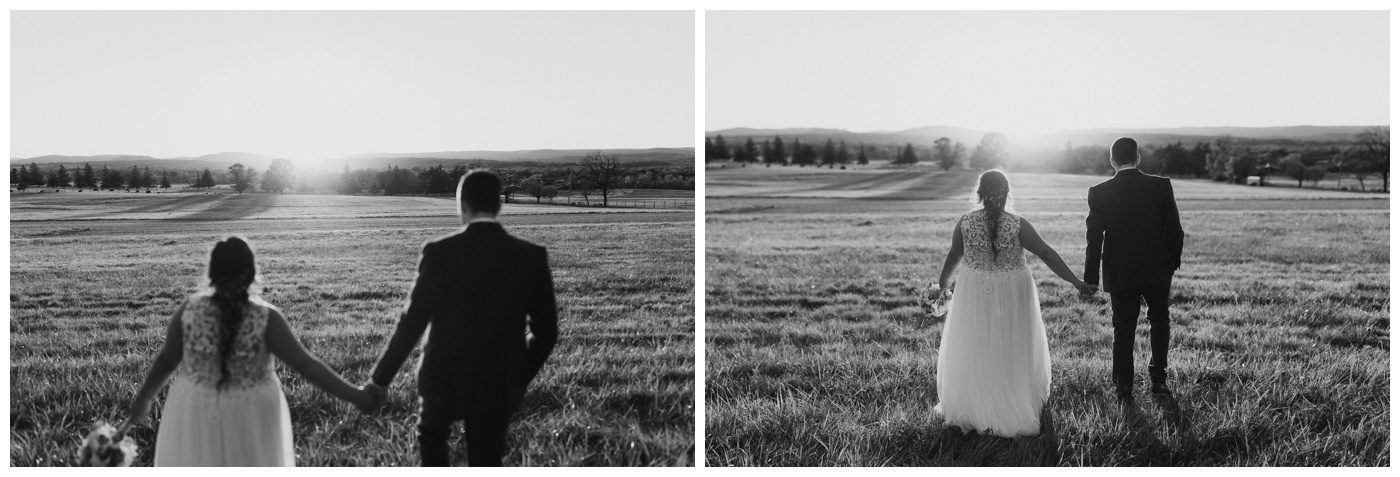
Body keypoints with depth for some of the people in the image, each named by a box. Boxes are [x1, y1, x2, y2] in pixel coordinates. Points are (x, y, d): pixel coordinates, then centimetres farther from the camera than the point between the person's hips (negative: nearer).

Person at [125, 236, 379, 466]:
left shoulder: (189, 311, -14)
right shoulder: (266, 318, -19)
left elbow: (167, 360, -3)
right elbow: (304, 364, -19)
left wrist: (143, 398, 14)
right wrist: (354, 395, -14)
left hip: (198, 413, 1)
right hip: (250, 418, -1)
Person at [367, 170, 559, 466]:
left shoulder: (440, 252, -14)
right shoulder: (532, 257, -6)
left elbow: (412, 321, -12)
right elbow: (546, 330, -1)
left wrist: (379, 380, -2)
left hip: (445, 377, -1)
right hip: (499, 385, 2)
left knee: (431, 435, 30)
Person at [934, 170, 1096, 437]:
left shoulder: (965, 223, -11)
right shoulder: (1018, 225, -15)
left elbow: (954, 256, 2)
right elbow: (1047, 255, -13)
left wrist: (944, 282, 20)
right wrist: (1076, 282, -7)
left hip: (974, 294, 1)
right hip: (1013, 295, -1)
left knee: (971, 353, 15)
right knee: (1012, 353, 14)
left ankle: (968, 409, 23)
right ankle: (1014, 410, 21)